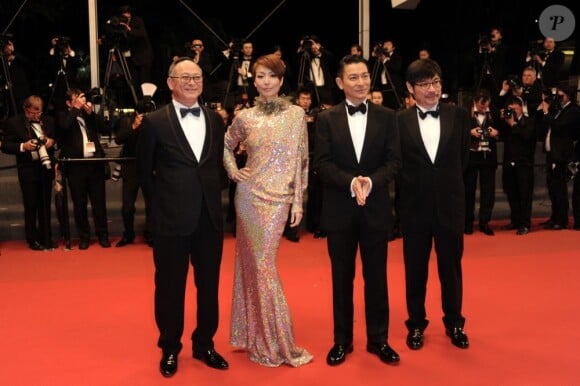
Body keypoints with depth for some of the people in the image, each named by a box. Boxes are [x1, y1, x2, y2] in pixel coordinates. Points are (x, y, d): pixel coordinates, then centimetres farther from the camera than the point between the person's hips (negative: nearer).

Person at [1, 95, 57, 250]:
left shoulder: (49, 121, 6)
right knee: (31, 206, 3)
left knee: (45, 205, 10)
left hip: (46, 167, 3)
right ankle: (33, 240, 12)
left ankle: (46, 238, 20)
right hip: (28, 169, -3)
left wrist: (52, 141, -7)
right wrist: (23, 146, -19)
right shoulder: (13, 123, -4)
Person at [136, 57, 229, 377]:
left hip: (210, 217, 4)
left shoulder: (215, 120, 7)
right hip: (171, 218, -3)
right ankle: (170, 349, 27)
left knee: (209, 285, 13)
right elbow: (144, 170, 3)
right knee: (170, 287, 9)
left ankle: (204, 344, 30)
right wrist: (163, 202, 3)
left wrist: (212, 197, 7)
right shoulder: (155, 122, -4)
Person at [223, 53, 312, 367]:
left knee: (260, 265, 3)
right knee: (258, 265, 3)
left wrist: (298, 201, 0)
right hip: (249, 196, 1)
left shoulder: (296, 114, 1)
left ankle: (256, 337, 21)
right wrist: (233, 172, 5)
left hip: (279, 198, -1)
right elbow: (226, 145, 21)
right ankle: (276, 342, 14)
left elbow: (301, 160, 2)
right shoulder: (245, 117, 3)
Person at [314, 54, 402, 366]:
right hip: (339, 210, 0)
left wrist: (370, 182, -20)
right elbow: (322, 163, -6)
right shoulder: (327, 118, 2)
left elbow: (394, 161, -2)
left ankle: (378, 339, 23)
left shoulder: (386, 117, 4)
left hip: (375, 208, 1)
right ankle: (342, 340, 23)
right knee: (342, 278, 10)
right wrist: (350, 182, -21)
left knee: (376, 277, 9)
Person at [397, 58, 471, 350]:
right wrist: (414, 184, 0)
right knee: (415, 269, 11)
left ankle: (454, 323, 30)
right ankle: (416, 324, 27)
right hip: (415, 206, -1)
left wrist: (448, 182, 8)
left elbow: (463, 156, 9)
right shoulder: (400, 121, -5)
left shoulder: (459, 115, 0)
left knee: (451, 267, 13)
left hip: (450, 203, 1)